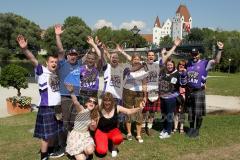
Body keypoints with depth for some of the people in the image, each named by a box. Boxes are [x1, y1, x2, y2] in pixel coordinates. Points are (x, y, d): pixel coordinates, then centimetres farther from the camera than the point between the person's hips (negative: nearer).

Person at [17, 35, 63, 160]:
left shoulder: (57, 72, 9)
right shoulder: (41, 71, -7)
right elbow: (32, 59, -22)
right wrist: (25, 49, -37)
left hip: (57, 106, 6)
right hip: (46, 108, -6)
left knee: (53, 132, 18)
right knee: (46, 134, 2)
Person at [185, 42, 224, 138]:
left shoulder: (204, 63, -5)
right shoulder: (188, 63, 9)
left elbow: (216, 61, -19)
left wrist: (220, 50, -28)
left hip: (199, 92, -4)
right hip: (189, 91, 4)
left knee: (198, 113, 1)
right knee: (190, 112, 13)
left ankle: (197, 130, 18)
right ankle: (191, 128, 29)